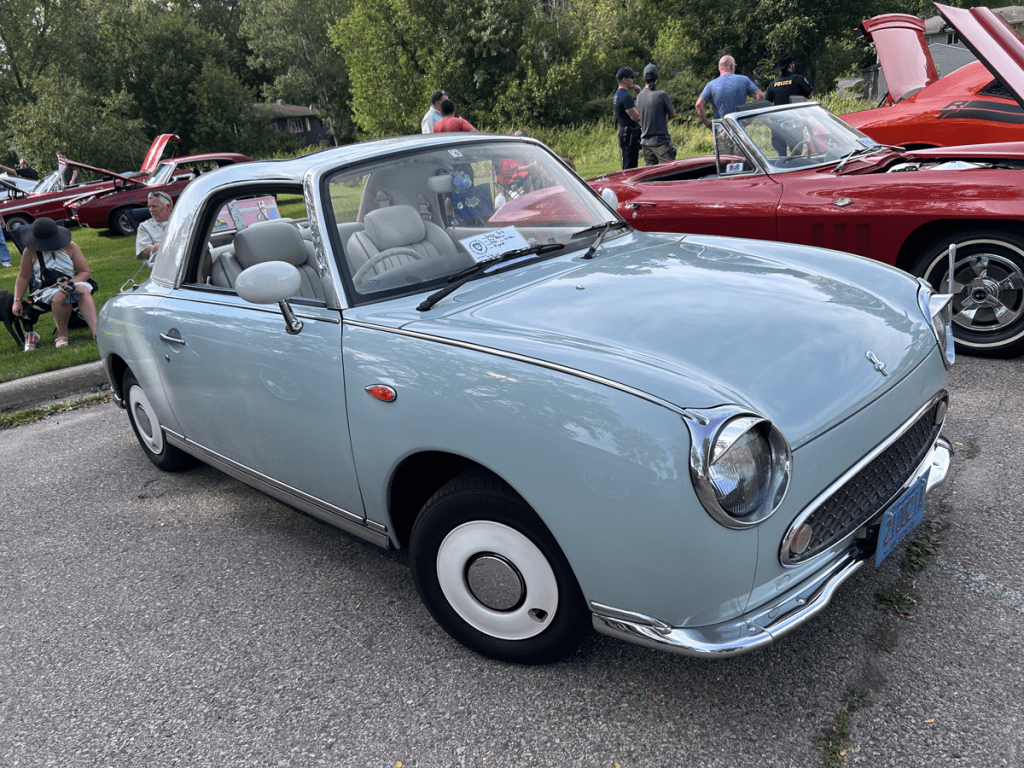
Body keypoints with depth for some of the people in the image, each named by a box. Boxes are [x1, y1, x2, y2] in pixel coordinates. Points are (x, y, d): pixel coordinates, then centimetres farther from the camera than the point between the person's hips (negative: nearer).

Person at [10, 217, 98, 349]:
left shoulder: (70, 247, 0)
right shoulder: (30, 252, 0)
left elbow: (85, 272, 1)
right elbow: (23, 277, 9)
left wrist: (70, 282, -18)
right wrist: (17, 301, 4)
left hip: (73, 284, 1)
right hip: (46, 290, -1)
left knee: (83, 289, -36)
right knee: (59, 295, -38)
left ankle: (95, 331, -52)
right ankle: (62, 335, -22)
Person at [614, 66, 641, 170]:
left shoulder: (617, 94, 16)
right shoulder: (626, 96, -16)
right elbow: (635, 117, -20)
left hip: (623, 133, 10)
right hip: (630, 135, -10)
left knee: (626, 166, 14)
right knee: (630, 167, -9)